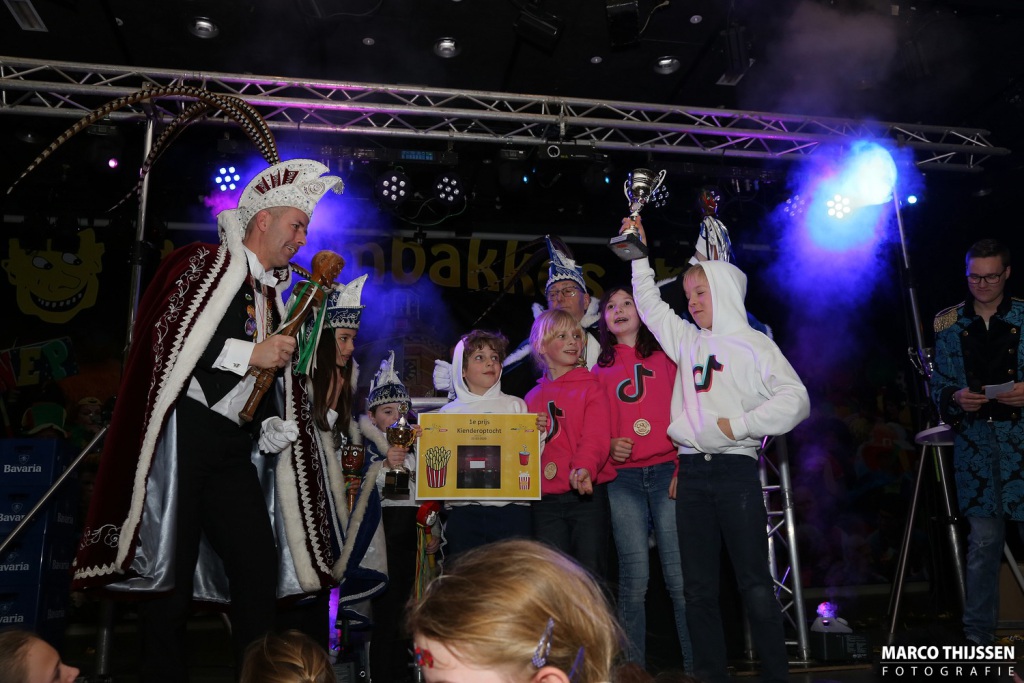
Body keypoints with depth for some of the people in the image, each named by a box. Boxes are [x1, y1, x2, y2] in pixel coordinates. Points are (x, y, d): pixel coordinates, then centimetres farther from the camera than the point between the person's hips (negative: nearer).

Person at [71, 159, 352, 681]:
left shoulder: (273, 296, 22)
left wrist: (274, 427, 6)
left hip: (234, 450, 6)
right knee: (171, 570, 0)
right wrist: (250, 353, -11)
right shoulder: (205, 263, 2)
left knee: (261, 571, 1)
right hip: (184, 437, -6)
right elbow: (167, 337, -12)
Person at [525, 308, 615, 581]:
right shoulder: (533, 397, 14)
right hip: (546, 500, 3)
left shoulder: (591, 387, 2)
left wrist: (585, 468, -31)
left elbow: (596, 436, -13)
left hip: (587, 495, -3)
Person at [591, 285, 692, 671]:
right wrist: (608, 446, -5)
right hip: (622, 477, 1)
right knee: (634, 580, -1)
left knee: (680, 576, -6)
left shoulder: (665, 357, 12)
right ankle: (633, 669, 8)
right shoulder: (600, 369, 17)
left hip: (667, 470, -1)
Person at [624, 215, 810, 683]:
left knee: (755, 585, -4)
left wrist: (739, 425, -13)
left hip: (735, 468, -5)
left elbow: (795, 399, -7)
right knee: (698, 588, 7)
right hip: (691, 470, 5)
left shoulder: (754, 344, 2)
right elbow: (650, 305, 25)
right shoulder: (688, 342, 16)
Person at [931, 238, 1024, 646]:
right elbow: (938, 385, 10)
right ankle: (978, 636, 16)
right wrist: (956, 397, -9)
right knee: (983, 540, 5)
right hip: (975, 444, 1)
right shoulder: (948, 324, 9)